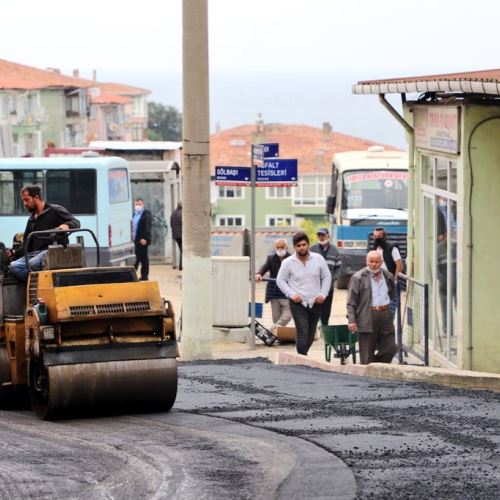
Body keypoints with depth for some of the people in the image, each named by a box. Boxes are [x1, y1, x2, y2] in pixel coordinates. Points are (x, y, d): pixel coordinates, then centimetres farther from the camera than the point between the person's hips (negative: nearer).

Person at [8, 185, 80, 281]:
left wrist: (66, 225, -25)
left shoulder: (55, 211, 6)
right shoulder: (32, 220, 27)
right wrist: (14, 253, 9)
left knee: (33, 264, -38)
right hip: (34, 254, 6)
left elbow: (76, 223, -2)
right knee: (13, 266, -24)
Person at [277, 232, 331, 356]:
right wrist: (292, 294, -11)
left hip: (315, 302, 3)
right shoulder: (288, 262, -5)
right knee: (302, 333, -14)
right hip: (298, 303, -3)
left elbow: (326, 277, 9)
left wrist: (323, 294, -3)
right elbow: (280, 280, 1)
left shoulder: (318, 259, 1)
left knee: (311, 334, 9)